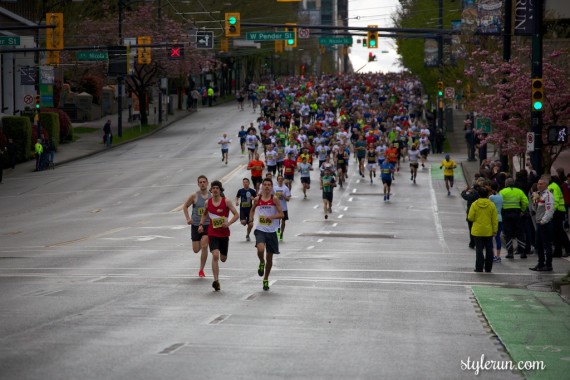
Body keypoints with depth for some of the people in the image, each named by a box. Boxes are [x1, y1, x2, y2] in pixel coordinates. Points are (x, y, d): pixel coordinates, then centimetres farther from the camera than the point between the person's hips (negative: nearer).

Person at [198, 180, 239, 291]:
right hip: (212, 233, 0)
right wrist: (201, 224, 5)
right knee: (215, 255, -19)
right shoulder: (208, 203, 0)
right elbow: (205, 214, 19)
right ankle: (216, 281, -18)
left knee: (223, 259, 11)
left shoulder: (226, 202, -8)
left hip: (224, 233, 0)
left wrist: (228, 223, -21)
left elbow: (236, 215, -6)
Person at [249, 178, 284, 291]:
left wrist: (271, 217, -25)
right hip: (260, 230, 0)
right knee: (260, 249, -28)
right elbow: (252, 210, 21)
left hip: (271, 231, 0)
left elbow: (281, 214, -9)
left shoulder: (274, 199, -5)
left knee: (269, 257, 9)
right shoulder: (257, 199, 2)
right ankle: (261, 263, 7)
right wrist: (251, 219, 6)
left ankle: (266, 279, 27)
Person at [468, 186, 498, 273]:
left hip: (477, 231, -1)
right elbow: (495, 219, -3)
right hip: (488, 232, 1)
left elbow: (470, 218, -6)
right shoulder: (491, 205, -5)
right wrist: (495, 230, 5)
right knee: (489, 250, 10)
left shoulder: (475, 204, -8)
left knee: (479, 250, 3)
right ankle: (488, 268, 14)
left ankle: (479, 268, 1)